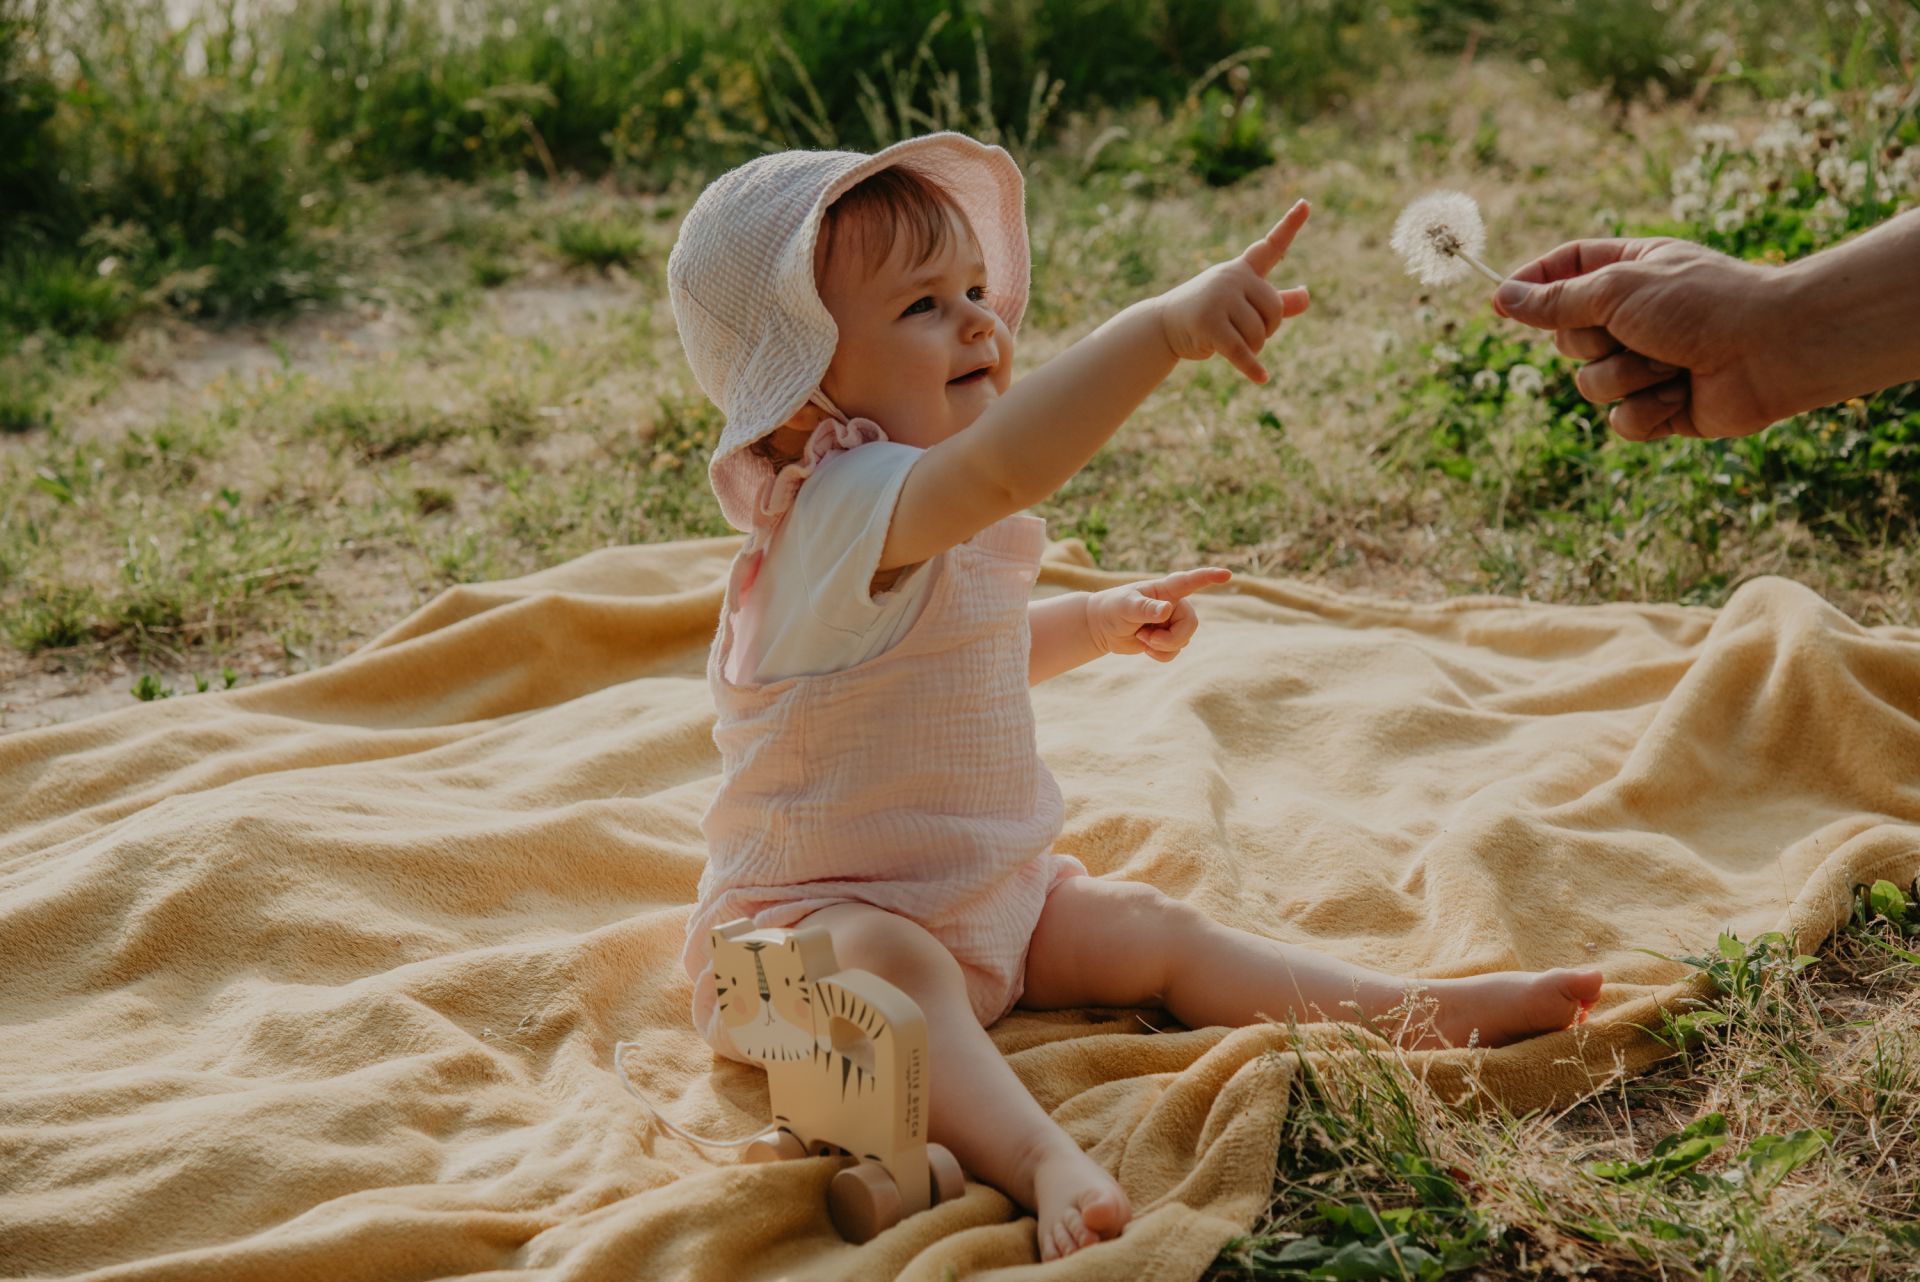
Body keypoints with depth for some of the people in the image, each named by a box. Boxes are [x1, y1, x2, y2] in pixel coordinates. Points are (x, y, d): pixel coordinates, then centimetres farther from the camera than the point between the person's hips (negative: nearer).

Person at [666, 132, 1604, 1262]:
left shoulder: (939, 525, 6)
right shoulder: (846, 508, -29)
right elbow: (1007, 464, -51)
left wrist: (1095, 622, 16)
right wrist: (1167, 327, -59)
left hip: (991, 895, 9)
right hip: (823, 914, -9)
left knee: (1153, 932, -2)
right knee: (893, 967, -39)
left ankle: (1424, 1010, -3)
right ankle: (1044, 1164, -57)